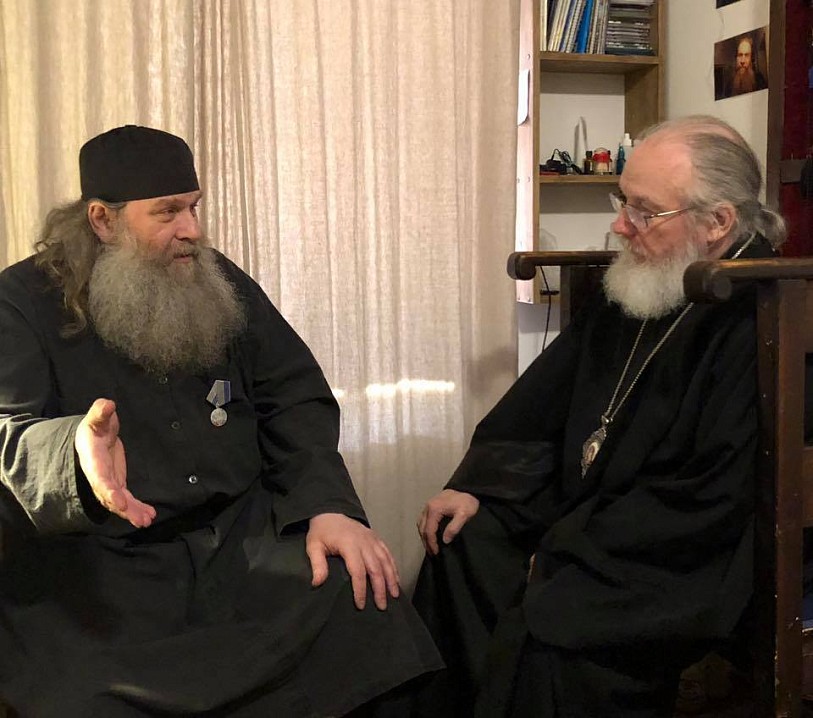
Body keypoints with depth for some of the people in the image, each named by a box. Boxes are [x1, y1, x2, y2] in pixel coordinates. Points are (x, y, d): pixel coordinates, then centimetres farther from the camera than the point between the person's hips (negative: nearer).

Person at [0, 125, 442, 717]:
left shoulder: (220, 285, 9)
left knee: (355, 599, -20)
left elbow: (295, 401, 5)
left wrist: (328, 506, -14)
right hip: (90, 562, -3)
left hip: (241, 533, 4)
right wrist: (79, 452, -45)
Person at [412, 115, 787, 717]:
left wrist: (568, 550, -17)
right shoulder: (628, 292, 7)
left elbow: (712, 502, -23)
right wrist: (474, 486, 1)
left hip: (691, 557, -8)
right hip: (586, 518, 8)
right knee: (462, 545, -1)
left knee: (540, 631, -27)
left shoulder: (759, 321, -20)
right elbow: (543, 397, 13)